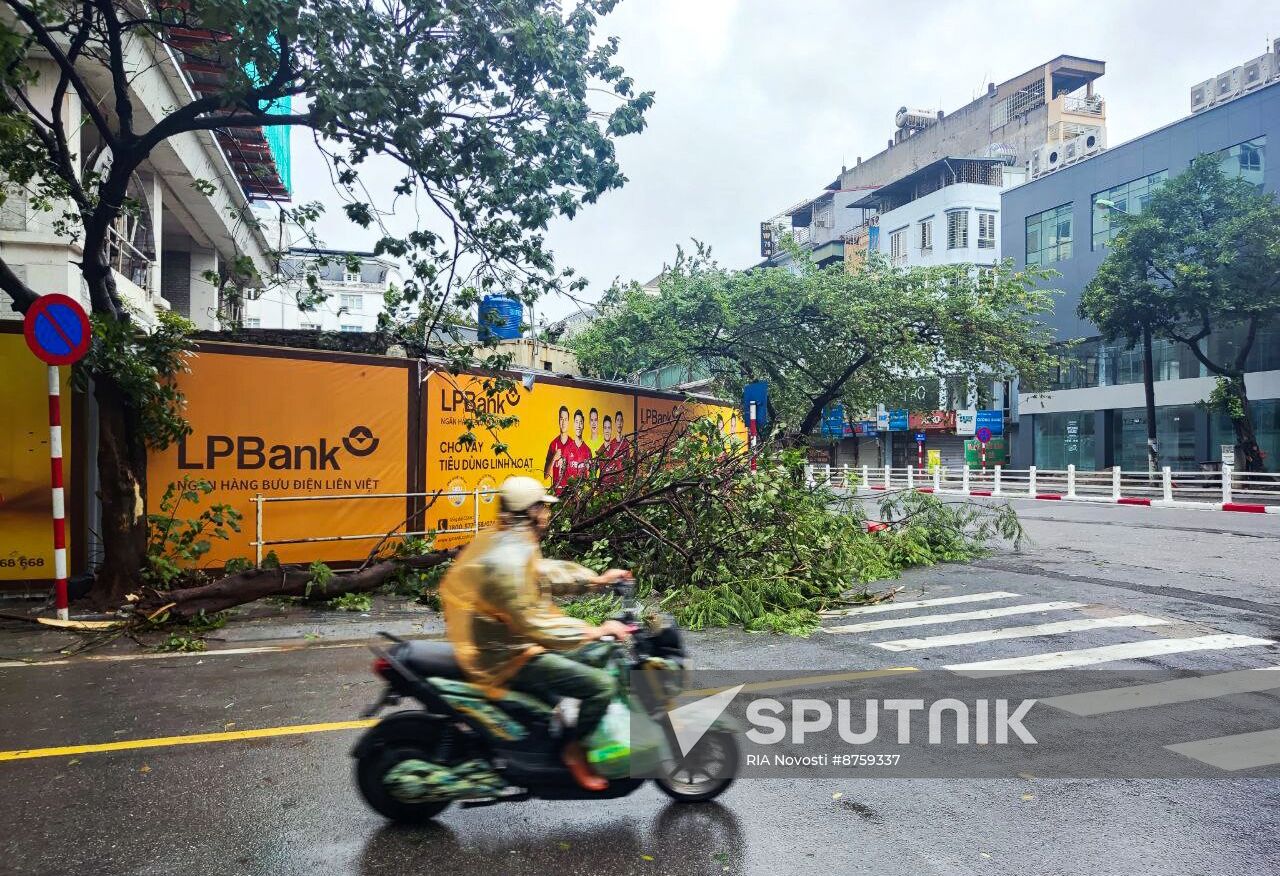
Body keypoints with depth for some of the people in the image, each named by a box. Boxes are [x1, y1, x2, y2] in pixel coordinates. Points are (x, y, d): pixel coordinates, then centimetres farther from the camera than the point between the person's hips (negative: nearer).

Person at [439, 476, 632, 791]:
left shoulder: (504, 541, 5)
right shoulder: (507, 561, -26)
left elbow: (545, 571, 18)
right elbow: (532, 623, -28)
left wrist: (596, 579, 15)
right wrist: (596, 631, -23)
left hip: (505, 642, 11)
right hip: (507, 659, -11)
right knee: (602, 684, -16)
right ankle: (573, 749, 3)